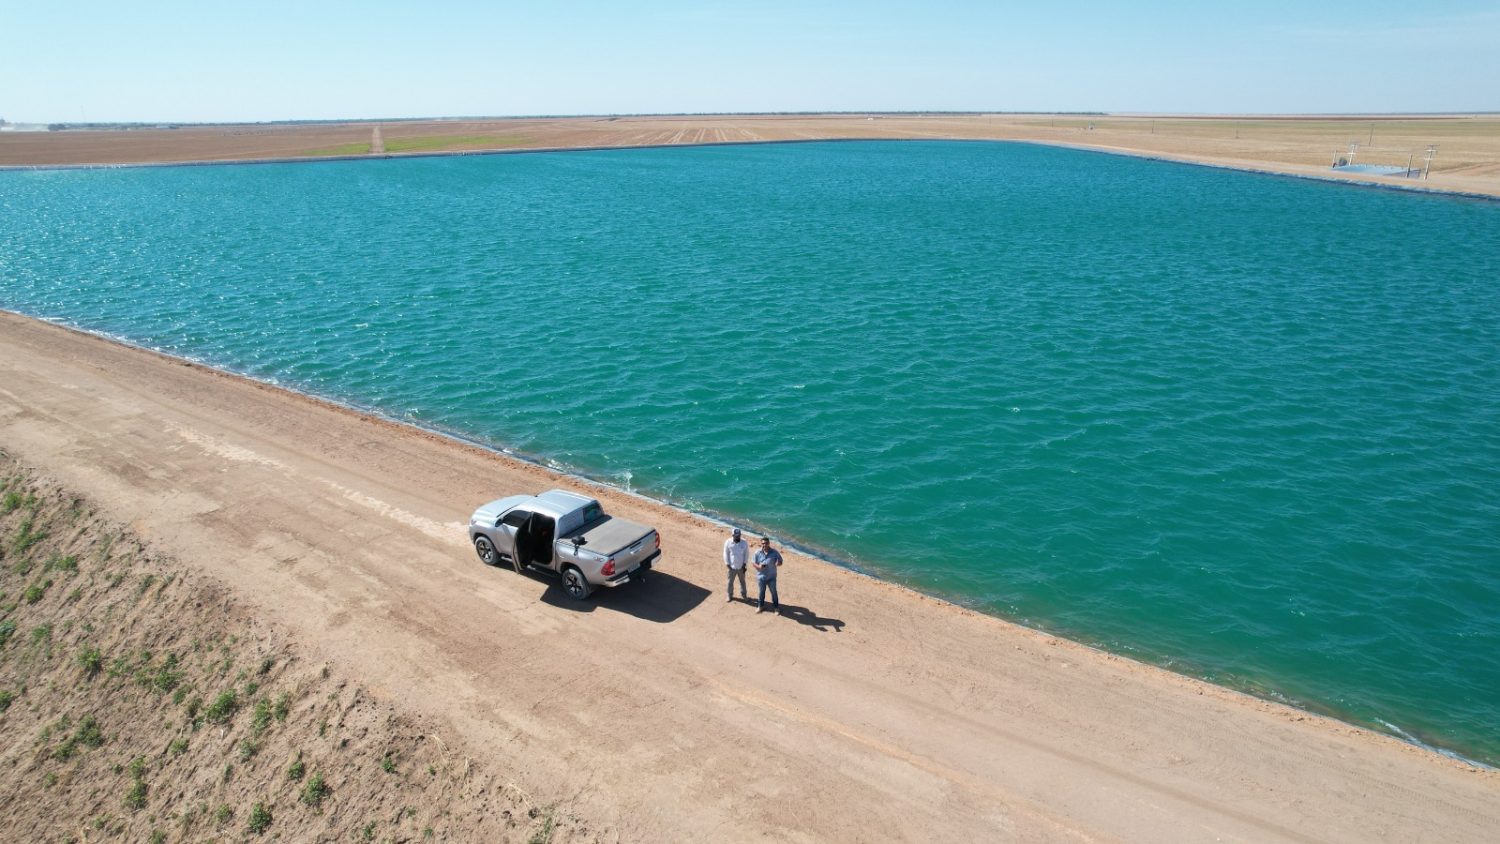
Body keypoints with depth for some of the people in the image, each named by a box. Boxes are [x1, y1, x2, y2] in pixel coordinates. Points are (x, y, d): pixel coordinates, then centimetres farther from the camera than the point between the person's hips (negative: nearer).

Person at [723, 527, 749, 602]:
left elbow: (746, 553, -2)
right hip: (732, 567, -1)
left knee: (742, 581, 16)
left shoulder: (744, 543, -11)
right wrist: (727, 564, -8)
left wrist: (744, 564, -6)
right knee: (730, 582, 11)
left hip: (741, 567, 1)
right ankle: (729, 595, 30)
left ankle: (743, 595, 34)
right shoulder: (728, 542, -12)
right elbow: (726, 553, -5)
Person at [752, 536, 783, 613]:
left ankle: (776, 607, 28)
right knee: (761, 592, 18)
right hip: (761, 577, 1)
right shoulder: (757, 553, -9)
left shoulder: (774, 552, -12)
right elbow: (754, 563, -1)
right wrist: (759, 566, -23)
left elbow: (780, 562, -4)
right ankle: (760, 606, 38)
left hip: (771, 577, -1)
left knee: (773, 592, 10)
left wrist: (778, 563, -29)